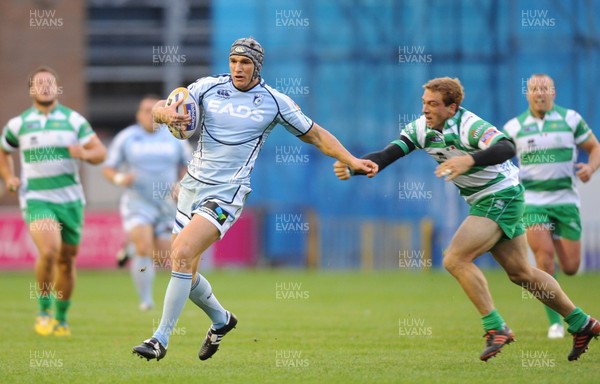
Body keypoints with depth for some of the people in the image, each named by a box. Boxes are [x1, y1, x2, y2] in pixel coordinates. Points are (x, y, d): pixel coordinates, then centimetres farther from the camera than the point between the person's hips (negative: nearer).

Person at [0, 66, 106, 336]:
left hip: (70, 200, 2)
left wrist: (85, 153, -19)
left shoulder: (74, 120, 4)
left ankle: (61, 319, 26)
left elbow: (100, 152, 3)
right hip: (36, 200, -2)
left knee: (66, 261, 8)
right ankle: (43, 311, -6)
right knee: (49, 250, -25)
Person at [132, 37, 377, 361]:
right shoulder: (208, 87, 4)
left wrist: (352, 161, 5)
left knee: (183, 255, -22)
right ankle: (221, 319, 36)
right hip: (192, 185, 4)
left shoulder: (274, 102, 0)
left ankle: (161, 339, -17)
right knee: (184, 272, 7)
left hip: (226, 192, -4)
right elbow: (160, 109, -2)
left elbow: (315, 135, 12)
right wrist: (166, 113, -27)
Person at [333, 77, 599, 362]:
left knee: (455, 260, -19)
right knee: (520, 273, 14)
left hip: (501, 197, -9)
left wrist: (469, 160, -58)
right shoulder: (420, 129, -3)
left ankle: (495, 328, -10)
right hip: (482, 202, 9)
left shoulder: (469, 126, -26)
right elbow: (387, 155, -10)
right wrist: (351, 168, -27)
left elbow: (506, 148, -42)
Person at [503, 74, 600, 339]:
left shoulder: (570, 119, 2)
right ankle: (555, 322, -8)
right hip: (532, 200, -1)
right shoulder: (514, 127, 2)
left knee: (570, 267, -1)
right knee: (545, 256, -19)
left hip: (565, 199, 1)